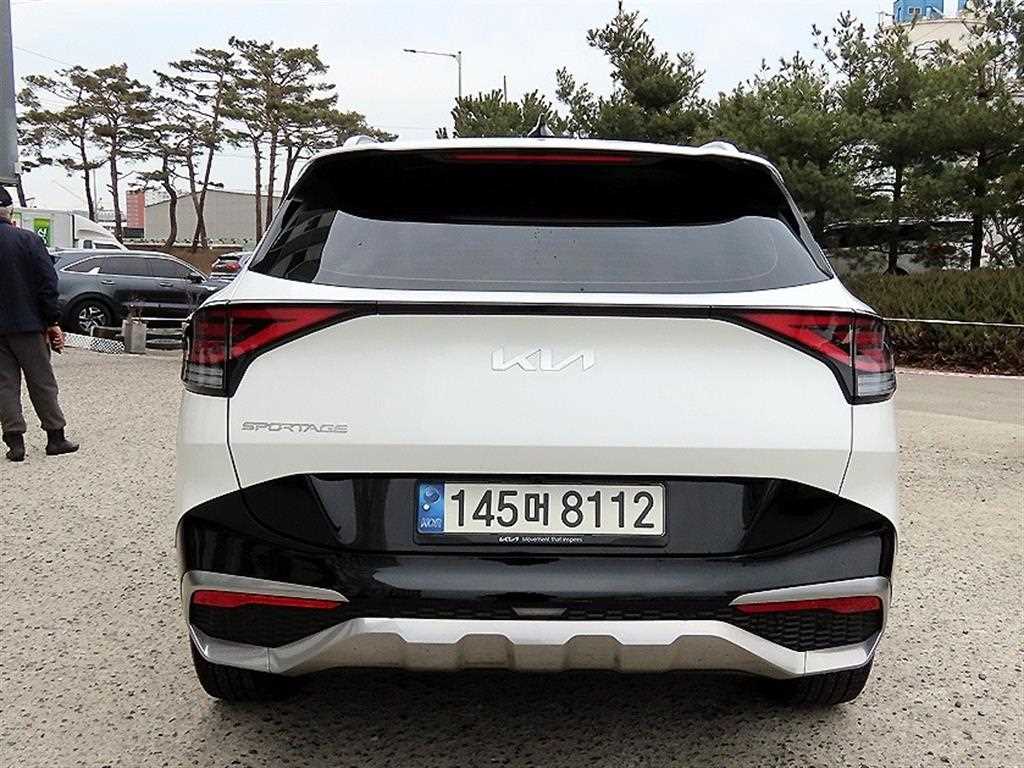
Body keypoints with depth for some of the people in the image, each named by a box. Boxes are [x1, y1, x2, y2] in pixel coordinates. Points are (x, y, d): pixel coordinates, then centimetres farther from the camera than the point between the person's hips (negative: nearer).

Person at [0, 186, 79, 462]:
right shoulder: (28, 240, -8)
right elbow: (48, 282, -10)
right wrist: (52, 321, -5)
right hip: (27, 325, -2)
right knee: (42, 382, 8)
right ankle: (55, 437, 13)